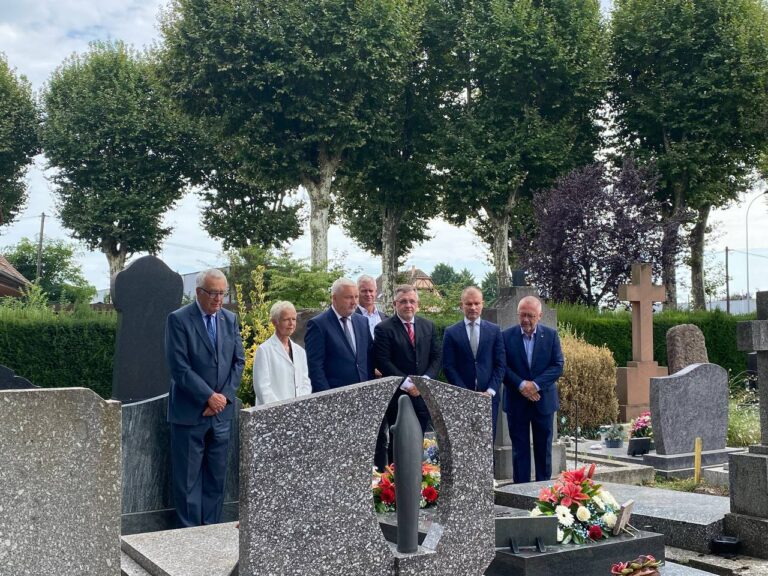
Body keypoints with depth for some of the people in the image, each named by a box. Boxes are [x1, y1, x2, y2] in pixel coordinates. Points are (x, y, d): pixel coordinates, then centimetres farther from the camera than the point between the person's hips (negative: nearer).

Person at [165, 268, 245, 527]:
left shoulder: (230, 319, 7)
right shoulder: (178, 319, -9)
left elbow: (238, 361, 7)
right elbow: (179, 367, -14)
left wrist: (224, 397, -5)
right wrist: (209, 396, -14)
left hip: (222, 410, 5)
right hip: (190, 411, -5)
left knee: (217, 476, 10)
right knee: (188, 477, 3)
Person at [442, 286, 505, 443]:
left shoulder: (494, 330, 8)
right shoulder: (451, 332, 4)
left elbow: (500, 364, 4)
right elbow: (448, 366, -1)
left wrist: (490, 391, -8)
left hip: (489, 396, 1)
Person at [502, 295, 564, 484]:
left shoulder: (551, 335, 0)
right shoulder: (506, 336, -2)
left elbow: (558, 366, -5)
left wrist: (536, 384, -16)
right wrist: (521, 385, -19)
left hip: (543, 400, 1)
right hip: (516, 401, -1)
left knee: (544, 449, 9)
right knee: (520, 449, 5)